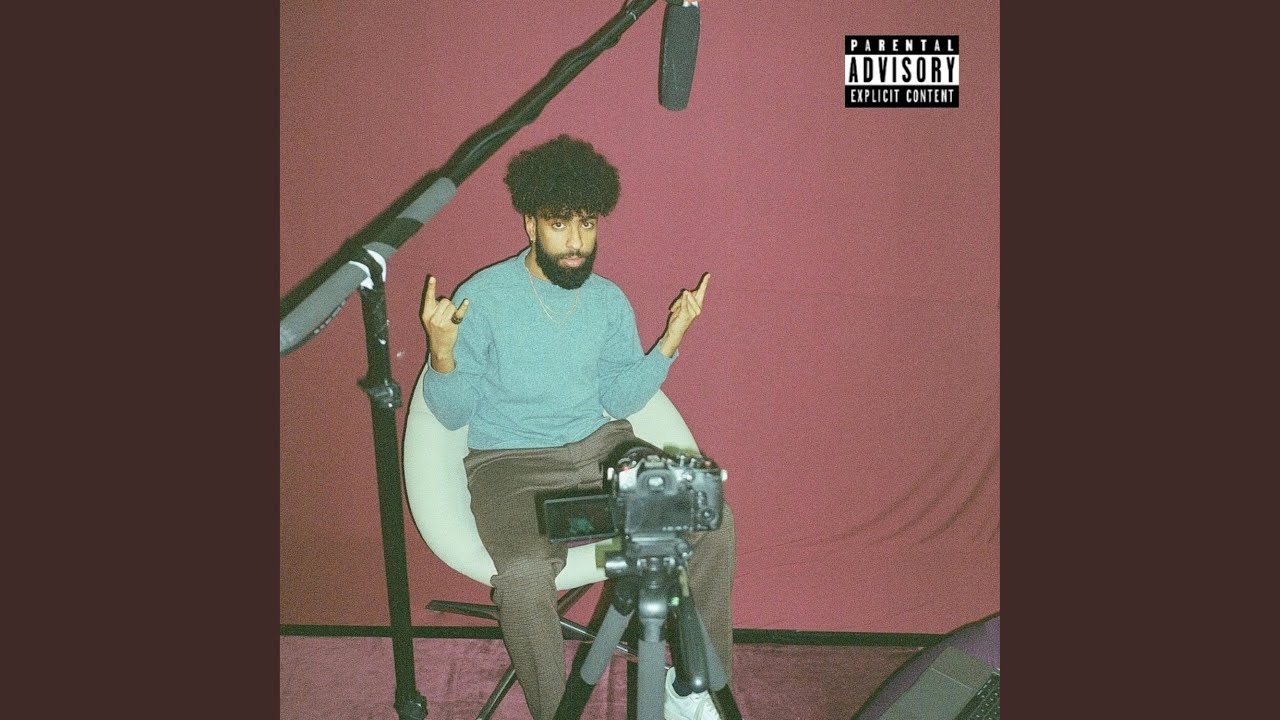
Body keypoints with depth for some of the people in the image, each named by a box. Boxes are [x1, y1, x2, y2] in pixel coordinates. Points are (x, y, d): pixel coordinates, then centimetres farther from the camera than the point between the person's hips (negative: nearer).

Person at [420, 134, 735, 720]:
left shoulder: (609, 299, 6)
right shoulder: (481, 296, -7)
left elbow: (619, 398, 9)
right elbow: (454, 415, -4)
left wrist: (669, 342, -3)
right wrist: (442, 355, -24)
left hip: (600, 446, 5)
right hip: (511, 462, -4)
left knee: (713, 519, -13)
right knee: (525, 573, -33)